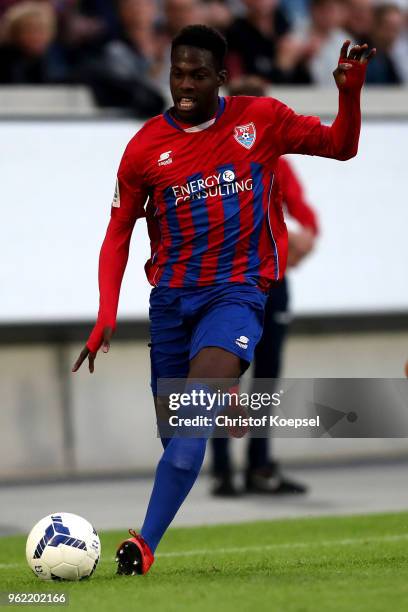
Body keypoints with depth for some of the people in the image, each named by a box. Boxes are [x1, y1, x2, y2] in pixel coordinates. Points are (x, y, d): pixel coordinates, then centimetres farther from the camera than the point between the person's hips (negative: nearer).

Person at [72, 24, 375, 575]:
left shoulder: (261, 120, 0)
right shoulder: (145, 147, 0)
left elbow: (340, 147, 11)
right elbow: (119, 233, 8)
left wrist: (350, 93, -9)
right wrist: (107, 315, -4)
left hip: (238, 291, -3)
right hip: (171, 296, 3)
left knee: (196, 405, -25)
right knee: (175, 427, 1)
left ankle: (146, 544, -33)